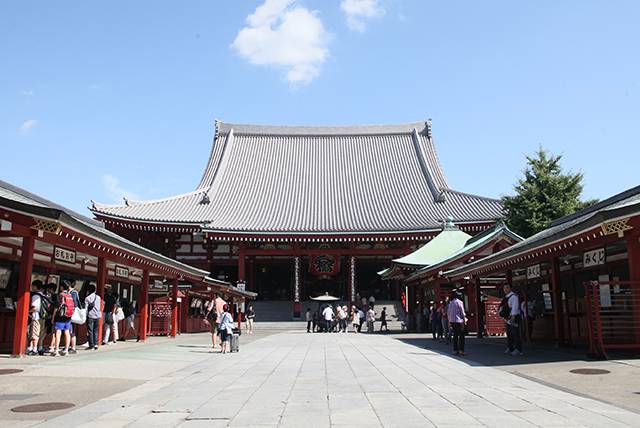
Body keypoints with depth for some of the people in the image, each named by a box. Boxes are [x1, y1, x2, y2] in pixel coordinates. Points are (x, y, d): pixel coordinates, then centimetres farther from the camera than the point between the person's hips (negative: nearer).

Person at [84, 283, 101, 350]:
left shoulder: (87, 298, -5)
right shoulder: (98, 297, 6)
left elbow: (86, 308, -5)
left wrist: (85, 316, 1)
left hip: (90, 316, -4)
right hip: (97, 315, 4)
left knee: (90, 331, 1)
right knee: (96, 331, 10)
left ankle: (91, 345, -1)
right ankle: (96, 344, 6)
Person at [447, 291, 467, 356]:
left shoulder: (450, 303, 13)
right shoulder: (459, 302, -7)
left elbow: (448, 313, 15)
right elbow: (462, 312, -8)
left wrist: (449, 321, 19)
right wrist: (464, 320, 1)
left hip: (452, 321, 7)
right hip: (459, 321, -7)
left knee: (455, 336, 10)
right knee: (461, 336, -2)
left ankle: (455, 350, 9)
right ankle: (461, 350, -7)